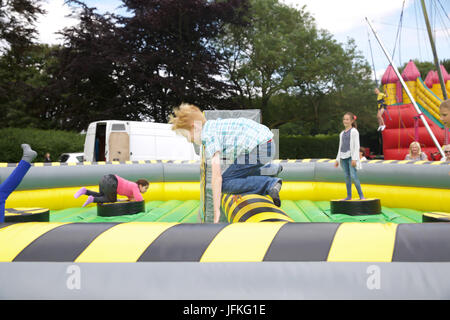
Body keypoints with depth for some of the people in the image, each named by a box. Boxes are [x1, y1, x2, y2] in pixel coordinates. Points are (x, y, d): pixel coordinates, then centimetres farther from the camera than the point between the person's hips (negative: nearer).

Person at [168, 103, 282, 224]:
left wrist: (216, 211, -16)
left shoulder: (208, 136, -13)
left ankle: (270, 184, -16)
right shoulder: (214, 124, 15)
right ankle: (271, 169, 31)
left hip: (258, 149, -10)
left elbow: (216, 175, -19)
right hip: (268, 144, 10)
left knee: (224, 184, -8)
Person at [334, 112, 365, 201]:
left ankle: (361, 195, -6)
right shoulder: (342, 133, 17)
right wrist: (337, 159, 18)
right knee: (347, 177, 7)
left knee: (353, 176, -13)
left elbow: (356, 146, -8)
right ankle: (349, 196, 13)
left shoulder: (354, 131, -2)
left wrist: (354, 159, -15)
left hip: (351, 157, -6)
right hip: (343, 157, 6)